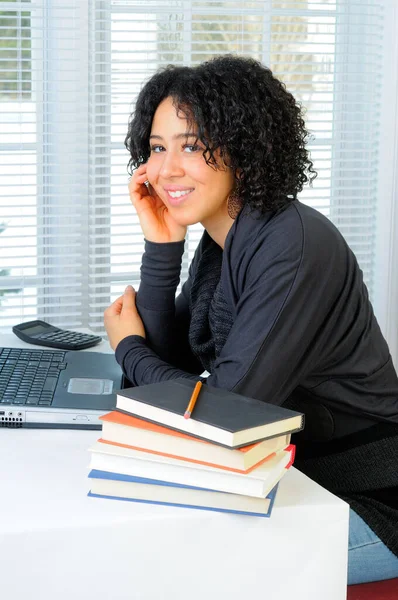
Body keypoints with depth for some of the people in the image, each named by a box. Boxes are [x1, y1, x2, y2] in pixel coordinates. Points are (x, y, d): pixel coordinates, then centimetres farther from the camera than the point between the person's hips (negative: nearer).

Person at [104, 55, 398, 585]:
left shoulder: (293, 248, -24)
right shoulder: (220, 240, 4)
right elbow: (171, 362, 1)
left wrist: (128, 348, -6)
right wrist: (160, 245, -10)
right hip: (295, 477, 8)